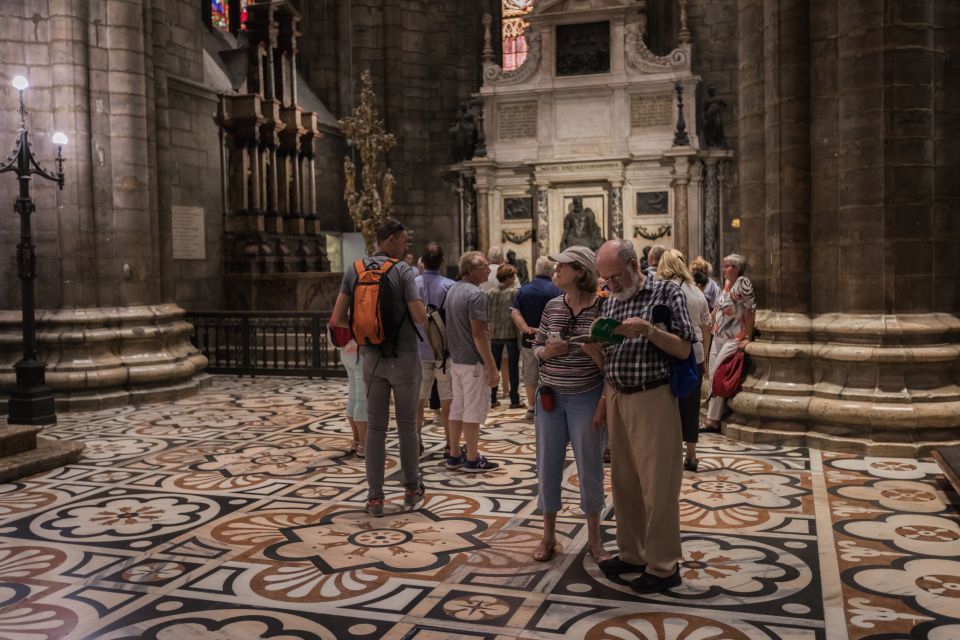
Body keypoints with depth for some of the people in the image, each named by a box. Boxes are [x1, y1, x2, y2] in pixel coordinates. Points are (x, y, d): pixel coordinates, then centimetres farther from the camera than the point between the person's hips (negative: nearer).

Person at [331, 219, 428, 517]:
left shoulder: (353, 270, 2)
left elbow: (338, 318, -1)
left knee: (376, 427, 7)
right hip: (404, 358, -3)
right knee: (407, 424, 10)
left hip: (371, 358, 3)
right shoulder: (402, 270, -11)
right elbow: (420, 317, -16)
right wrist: (419, 305, 6)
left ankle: (375, 497, 7)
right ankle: (412, 488, 21)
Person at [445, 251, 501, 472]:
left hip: (456, 359, 9)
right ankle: (472, 459, 6)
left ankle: (454, 455, 21)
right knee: (474, 409, -1)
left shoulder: (453, 290, 9)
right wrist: (492, 368, -19)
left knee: (457, 407, 14)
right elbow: (478, 334, -21)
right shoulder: (475, 294, -19)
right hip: (473, 361, -9)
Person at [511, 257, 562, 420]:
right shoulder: (556, 290, -8)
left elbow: (514, 312, -8)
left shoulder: (524, 289, 3)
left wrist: (525, 328, -14)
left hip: (528, 339, 3)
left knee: (530, 375, 12)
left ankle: (531, 407, 17)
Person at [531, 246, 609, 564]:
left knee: (590, 466, 6)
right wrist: (548, 351, -9)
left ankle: (594, 538, 23)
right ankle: (548, 535, 25)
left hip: (586, 397, -4)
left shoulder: (602, 307, -9)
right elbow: (537, 347, 12)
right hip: (550, 396, 4)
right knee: (548, 465, 9)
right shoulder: (552, 306, 5)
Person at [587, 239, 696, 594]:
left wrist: (649, 331, -22)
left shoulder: (666, 293, -5)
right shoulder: (610, 302, 13)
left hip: (652, 399, -6)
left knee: (657, 484, -1)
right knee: (624, 481, 12)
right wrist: (604, 400, 12)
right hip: (617, 398, 6)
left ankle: (663, 566, 9)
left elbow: (684, 349, -9)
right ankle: (632, 554, 25)